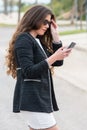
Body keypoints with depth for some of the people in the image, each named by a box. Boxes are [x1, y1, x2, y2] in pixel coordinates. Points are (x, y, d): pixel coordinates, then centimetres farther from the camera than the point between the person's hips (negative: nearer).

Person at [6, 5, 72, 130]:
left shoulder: (39, 41, 16)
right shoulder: (24, 39, -10)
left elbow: (58, 62, 12)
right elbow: (29, 71, -18)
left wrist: (55, 35, 8)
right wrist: (53, 57, -24)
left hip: (42, 97, 9)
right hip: (32, 100, -9)